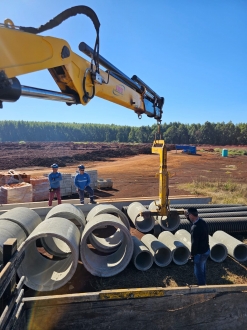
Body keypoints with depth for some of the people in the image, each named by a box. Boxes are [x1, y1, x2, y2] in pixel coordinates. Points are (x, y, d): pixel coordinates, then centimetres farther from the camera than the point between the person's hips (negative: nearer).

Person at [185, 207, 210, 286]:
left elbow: (194, 243, -25)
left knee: (198, 272, 12)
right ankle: (203, 284, 42)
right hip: (206, 250, 9)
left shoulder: (195, 228, -30)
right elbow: (194, 222, 21)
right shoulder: (202, 221, -4)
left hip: (200, 253, -9)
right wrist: (187, 217, 11)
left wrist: (192, 254, -12)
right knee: (202, 270, 26)